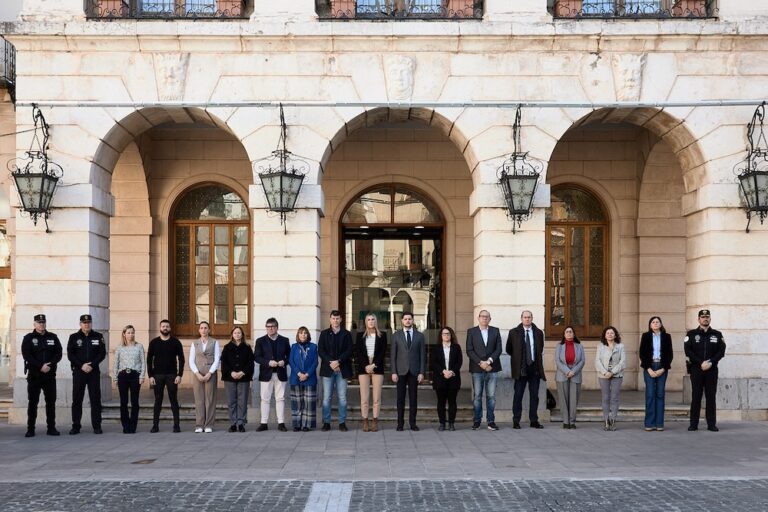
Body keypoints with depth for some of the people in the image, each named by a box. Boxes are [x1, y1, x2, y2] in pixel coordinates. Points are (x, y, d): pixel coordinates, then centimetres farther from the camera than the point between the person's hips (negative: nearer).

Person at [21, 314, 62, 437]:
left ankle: (51, 428, 9)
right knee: (32, 402, -1)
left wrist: (50, 365, -14)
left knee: (51, 401, 4)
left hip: (50, 375, 2)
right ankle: (30, 429, 3)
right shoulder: (28, 338, 3)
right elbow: (26, 355, -8)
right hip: (34, 375, -2)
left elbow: (58, 354, 3)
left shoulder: (53, 337, 9)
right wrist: (40, 366, -17)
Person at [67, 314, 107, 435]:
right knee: (77, 400, 1)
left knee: (95, 399, 0)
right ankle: (75, 426, 7)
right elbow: (70, 355, -1)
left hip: (94, 372, 0)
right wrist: (82, 365, -13)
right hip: (78, 372, 0)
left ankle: (97, 426, 4)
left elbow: (102, 353, 1)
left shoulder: (98, 337, 7)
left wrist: (92, 365, -12)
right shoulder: (74, 337, 6)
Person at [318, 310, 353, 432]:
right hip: (327, 369, 0)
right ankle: (326, 422, 3)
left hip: (342, 369, 0)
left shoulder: (346, 334, 9)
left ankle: (342, 423, 5)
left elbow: (349, 351, 0)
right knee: (326, 397, -1)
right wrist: (330, 363, -12)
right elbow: (320, 350, 1)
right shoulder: (324, 333, 10)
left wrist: (338, 361, -14)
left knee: (342, 397, 0)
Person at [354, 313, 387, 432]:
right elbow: (357, 353, 4)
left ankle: (375, 422, 1)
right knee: (364, 398, -3)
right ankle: (365, 422, 0)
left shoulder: (382, 335, 8)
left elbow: (382, 352, 1)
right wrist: (366, 366, -9)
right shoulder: (360, 335, 10)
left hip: (377, 368, 0)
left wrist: (373, 365, -9)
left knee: (377, 398, -3)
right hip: (363, 368, 0)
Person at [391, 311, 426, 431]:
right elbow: (393, 355, 4)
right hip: (401, 371, 0)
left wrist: (421, 372, -3)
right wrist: (393, 372, -4)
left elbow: (422, 356, 5)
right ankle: (400, 423, 6)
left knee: (413, 398, 3)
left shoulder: (419, 336, 7)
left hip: (414, 371, 1)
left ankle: (412, 423, 8)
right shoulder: (396, 336, 6)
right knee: (400, 398, 1)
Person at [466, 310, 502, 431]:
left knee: (491, 396, 1)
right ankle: (477, 421, 6)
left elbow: (498, 349, 3)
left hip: (492, 368, 1)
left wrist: (489, 361, -11)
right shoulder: (471, 332, 5)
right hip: (477, 369, -1)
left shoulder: (495, 331, 10)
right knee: (477, 396, 1)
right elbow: (469, 351, -1)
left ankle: (491, 421, 6)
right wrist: (480, 363, -12)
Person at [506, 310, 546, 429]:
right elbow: (509, 349, 12)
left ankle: (534, 421, 11)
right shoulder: (514, 333, 1)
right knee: (518, 395, -2)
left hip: (535, 368, 2)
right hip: (521, 369, -2)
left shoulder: (538, 333, 7)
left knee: (534, 395, 5)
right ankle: (516, 421, 3)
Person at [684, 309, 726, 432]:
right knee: (696, 396, 0)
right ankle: (694, 424, 3)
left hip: (712, 370, 1)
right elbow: (688, 351, -4)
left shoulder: (717, 334, 9)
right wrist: (701, 363, -14)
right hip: (696, 370, -1)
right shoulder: (691, 334, 5)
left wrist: (710, 362, -14)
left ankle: (712, 424, 5)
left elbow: (721, 351, 0)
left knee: (711, 397, 2)